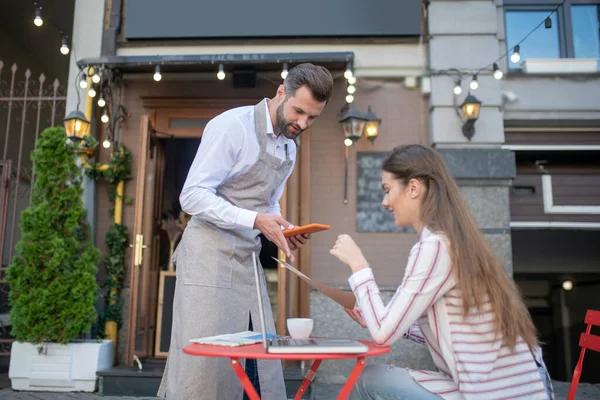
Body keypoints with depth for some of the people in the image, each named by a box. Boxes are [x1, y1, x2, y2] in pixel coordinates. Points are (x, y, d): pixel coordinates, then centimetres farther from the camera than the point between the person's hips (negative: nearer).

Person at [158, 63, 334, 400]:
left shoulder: (290, 148, 13)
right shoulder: (232, 126, -12)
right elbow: (192, 196, -17)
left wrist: (282, 230, 0)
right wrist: (256, 220, -25)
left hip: (247, 262, 8)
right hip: (210, 257, -7)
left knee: (263, 365, 8)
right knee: (203, 363, -4)